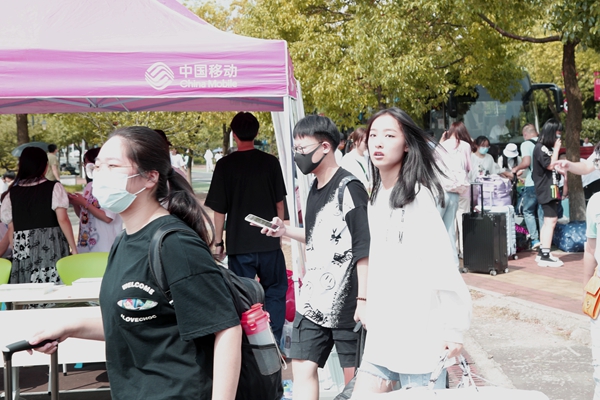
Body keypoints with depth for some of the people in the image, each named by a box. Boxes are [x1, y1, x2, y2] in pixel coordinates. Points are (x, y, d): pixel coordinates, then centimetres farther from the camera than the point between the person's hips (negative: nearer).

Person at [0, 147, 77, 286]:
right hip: (51, 248, -3)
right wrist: (73, 248, -3)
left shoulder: (12, 193, 8)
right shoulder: (54, 188, -2)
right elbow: (63, 220, -8)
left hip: (23, 251, 3)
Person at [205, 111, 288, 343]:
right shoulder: (270, 162, -2)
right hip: (269, 241, 1)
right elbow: (279, 203, 6)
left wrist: (218, 241, 4)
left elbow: (219, 209, -6)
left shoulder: (226, 165, -7)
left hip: (239, 243, -1)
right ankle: (272, 343, 10)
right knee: (274, 291, 14)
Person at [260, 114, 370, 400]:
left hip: (346, 301, -8)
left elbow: (363, 247, -16)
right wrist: (285, 230, 9)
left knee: (353, 373, 4)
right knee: (302, 368, 6)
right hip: (313, 300, 8)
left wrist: (363, 299, -18)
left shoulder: (348, 188, -14)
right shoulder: (315, 188, 10)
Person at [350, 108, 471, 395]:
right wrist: (369, 307, 15)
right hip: (382, 333, 8)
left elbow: (441, 265, -17)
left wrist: (454, 326, -18)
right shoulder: (377, 197, 11)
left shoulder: (417, 196, -13)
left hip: (419, 335, -7)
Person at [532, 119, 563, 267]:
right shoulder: (540, 148, -12)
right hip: (545, 190, -10)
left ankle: (542, 253, 18)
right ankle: (545, 256, -15)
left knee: (548, 221, 13)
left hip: (550, 189, 10)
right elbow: (550, 165, -20)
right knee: (551, 220, -14)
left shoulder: (547, 148, 16)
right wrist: (557, 149, -12)